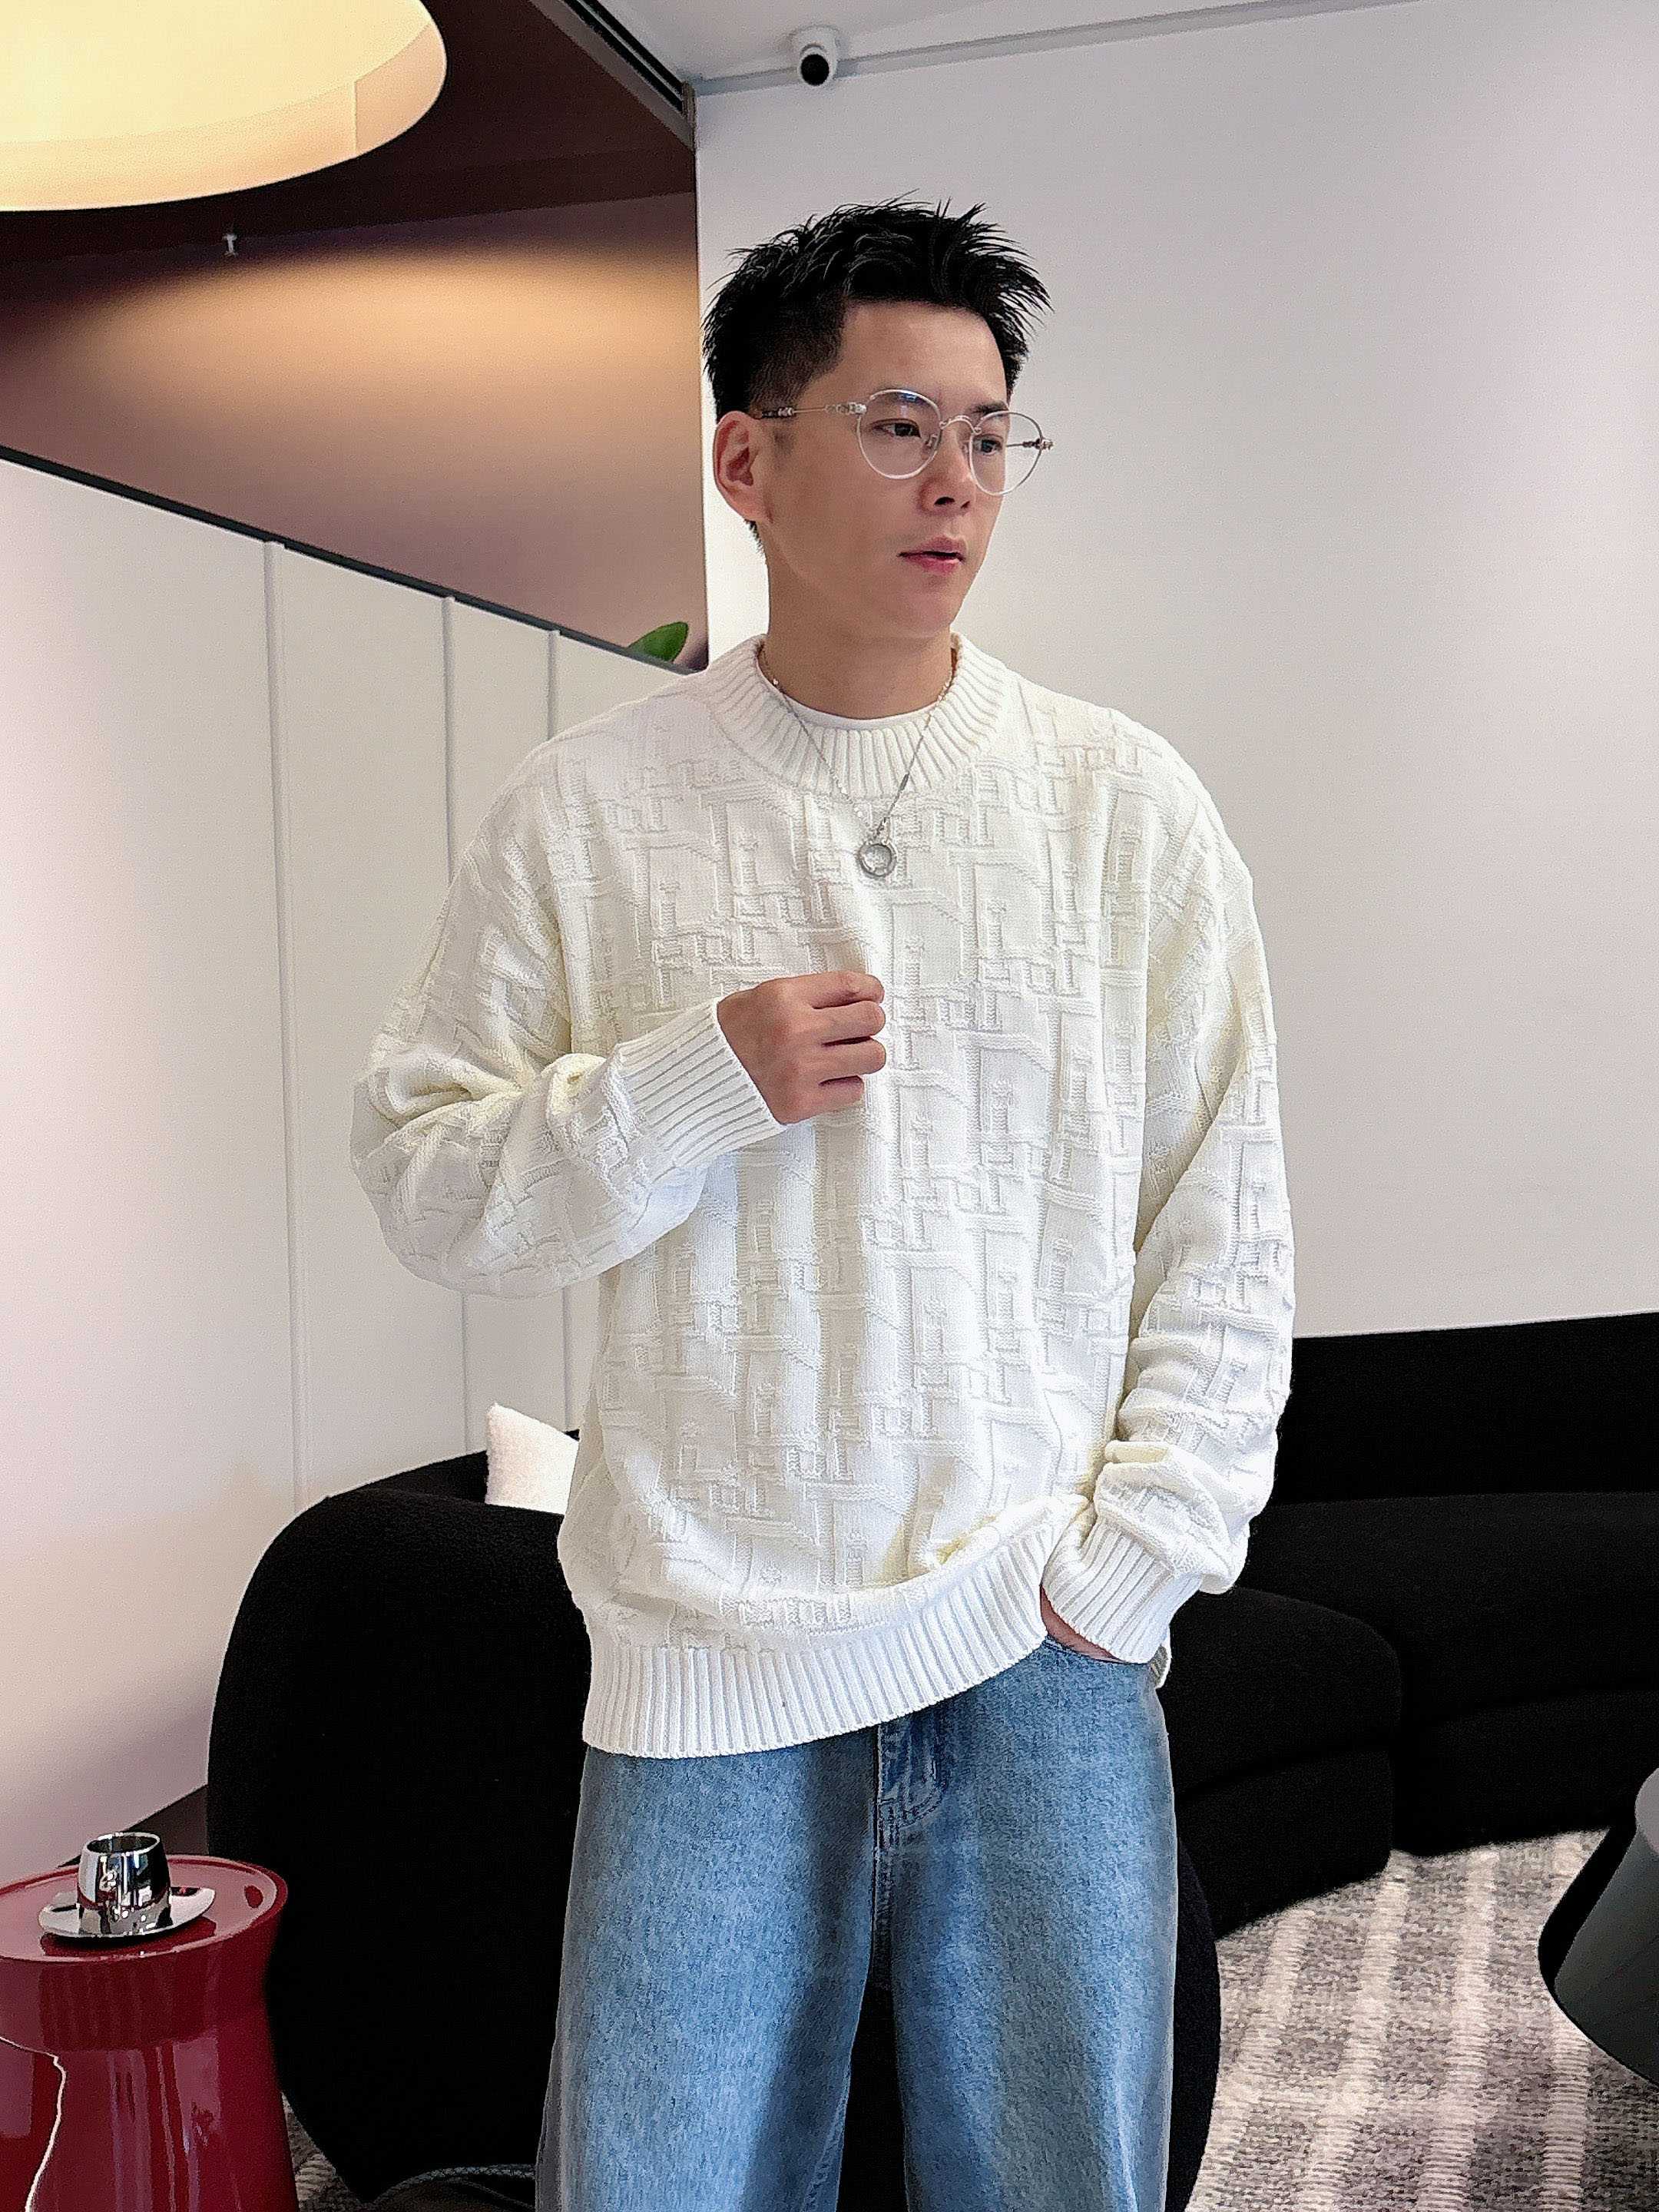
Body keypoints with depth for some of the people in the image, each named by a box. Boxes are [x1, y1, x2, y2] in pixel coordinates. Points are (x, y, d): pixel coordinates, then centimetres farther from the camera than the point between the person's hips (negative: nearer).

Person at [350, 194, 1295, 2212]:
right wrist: (699, 1084, -13)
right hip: (704, 1664, 0)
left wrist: (1118, 1574, -3)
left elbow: (1227, 1249, 3)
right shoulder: (586, 808, 1)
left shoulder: (1126, 803, 3)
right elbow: (421, 1181, 1)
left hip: (1046, 1663, 1)